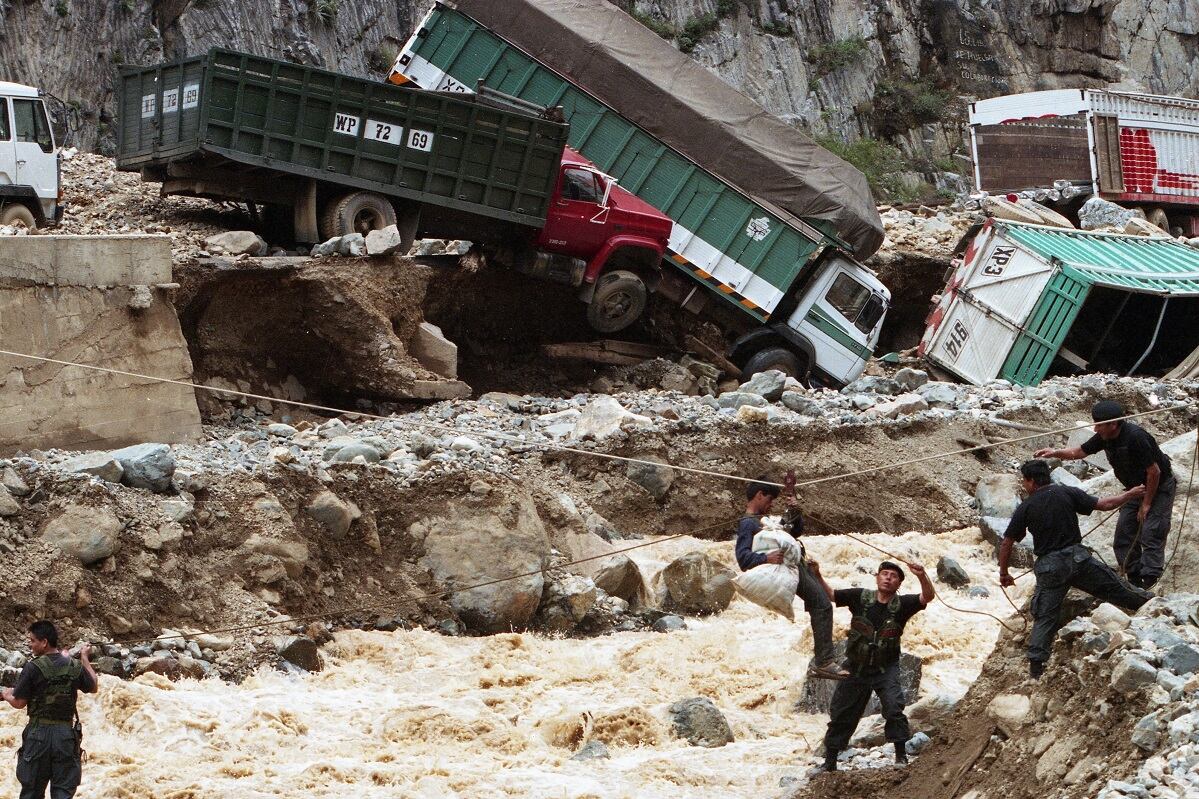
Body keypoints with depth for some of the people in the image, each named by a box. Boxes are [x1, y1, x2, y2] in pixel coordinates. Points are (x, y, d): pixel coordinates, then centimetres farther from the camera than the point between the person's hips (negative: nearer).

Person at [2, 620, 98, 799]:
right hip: (66, 733, 3)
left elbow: (19, 703, -7)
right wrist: (85, 659, 31)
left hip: (39, 733, -3)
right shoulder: (75, 667, 1)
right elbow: (93, 688, 19)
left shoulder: (33, 668, -11)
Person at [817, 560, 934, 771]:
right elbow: (829, 594, -1)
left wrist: (922, 577, -41)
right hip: (856, 667, 2)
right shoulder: (861, 597, -4)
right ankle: (829, 762, 22)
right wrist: (817, 576, -18)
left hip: (885, 669, -2)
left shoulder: (901, 605, -8)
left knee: (894, 708, -23)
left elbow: (928, 597, -22)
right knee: (841, 715, 8)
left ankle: (901, 756, -13)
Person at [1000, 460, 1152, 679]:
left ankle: (1036, 665, -1)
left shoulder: (1025, 508, -1)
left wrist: (1004, 573, 14)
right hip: (1077, 556, 1)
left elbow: (1007, 543, 1)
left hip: (1048, 566, -1)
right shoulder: (1068, 493, 1)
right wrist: (1131, 495, 18)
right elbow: (1103, 504, 2)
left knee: (1044, 616, 4)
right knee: (1114, 587, 16)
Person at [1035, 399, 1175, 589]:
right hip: (1137, 488, 8)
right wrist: (1055, 453, -12)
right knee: (1124, 532, 2)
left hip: (1160, 486, -8)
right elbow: (1080, 452, 6)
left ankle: (1149, 580, -17)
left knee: (1151, 534, -15)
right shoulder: (1105, 437, -7)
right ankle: (1134, 578, 8)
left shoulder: (1135, 437, -32)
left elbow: (1154, 472, -27)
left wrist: (1146, 503, -19)